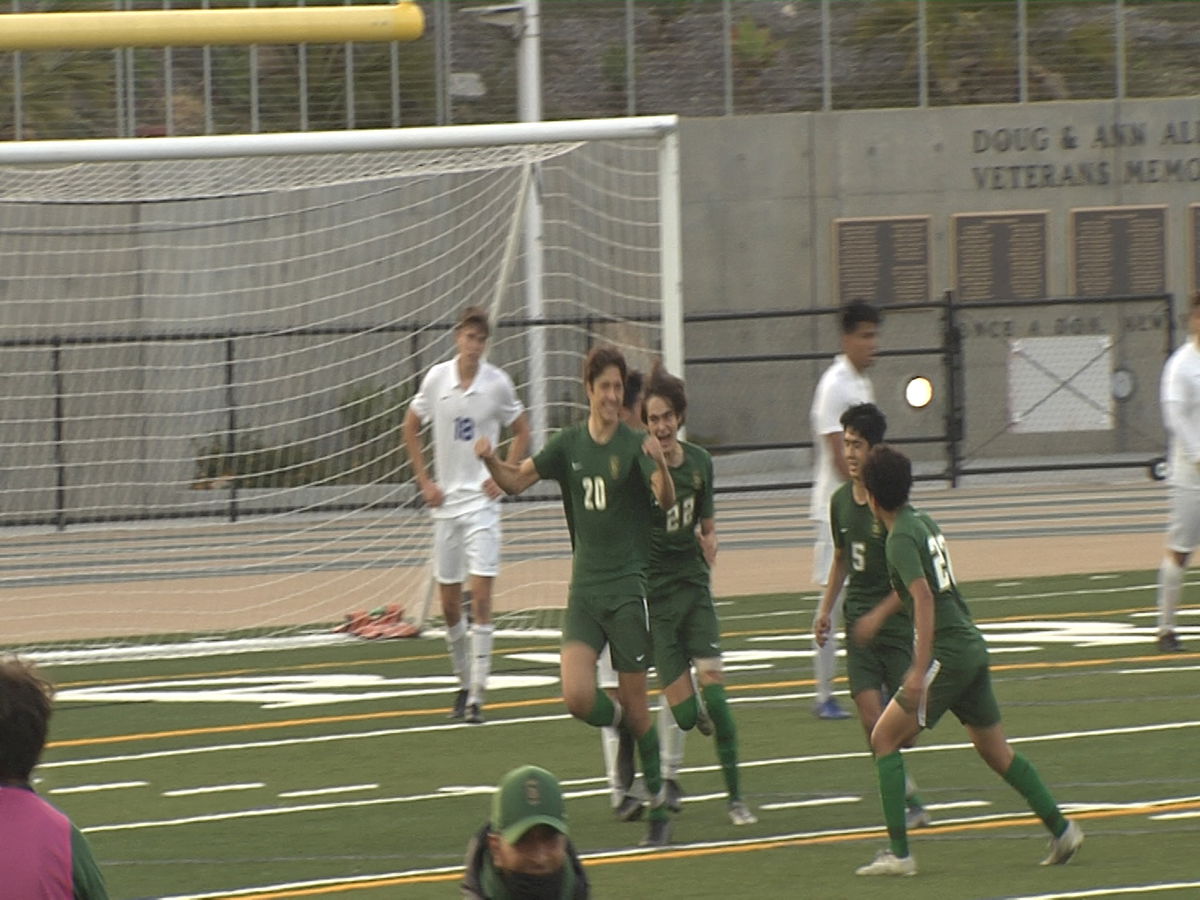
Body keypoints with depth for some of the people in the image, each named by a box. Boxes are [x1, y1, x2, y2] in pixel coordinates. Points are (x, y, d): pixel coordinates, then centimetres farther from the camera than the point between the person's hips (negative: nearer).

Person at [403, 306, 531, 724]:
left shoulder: (498, 383, -5)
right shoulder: (436, 379, -1)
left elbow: (521, 432, 9)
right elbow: (411, 428, 13)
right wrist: (424, 482, 6)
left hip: (482, 499, -3)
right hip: (446, 500, 3)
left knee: (481, 598, -11)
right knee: (449, 603, 7)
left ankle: (477, 696, -10)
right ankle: (464, 683, 24)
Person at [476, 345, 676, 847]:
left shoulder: (634, 446, -8)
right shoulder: (570, 444, 6)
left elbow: (666, 500, -22)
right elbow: (516, 481, 12)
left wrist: (659, 466, -42)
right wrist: (491, 461, -8)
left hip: (628, 588, -3)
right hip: (584, 589, 3)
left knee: (634, 705, -1)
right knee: (578, 698, -13)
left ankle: (658, 800, 16)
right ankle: (625, 727, 19)